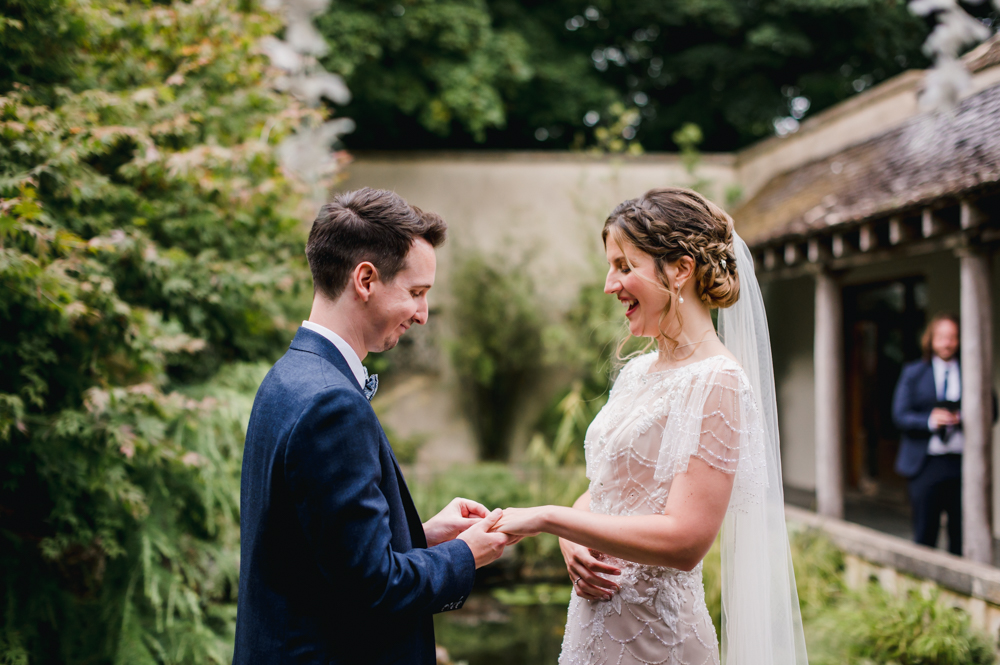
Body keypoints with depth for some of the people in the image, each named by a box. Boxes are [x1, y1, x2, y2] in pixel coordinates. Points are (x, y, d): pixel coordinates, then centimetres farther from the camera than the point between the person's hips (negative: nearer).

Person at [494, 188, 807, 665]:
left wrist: (548, 518, -20)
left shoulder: (715, 383, -17)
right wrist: (571, 544, -6)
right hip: (596, 622, 7)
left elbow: (684, 541, -24)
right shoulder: (638, 373, 8)